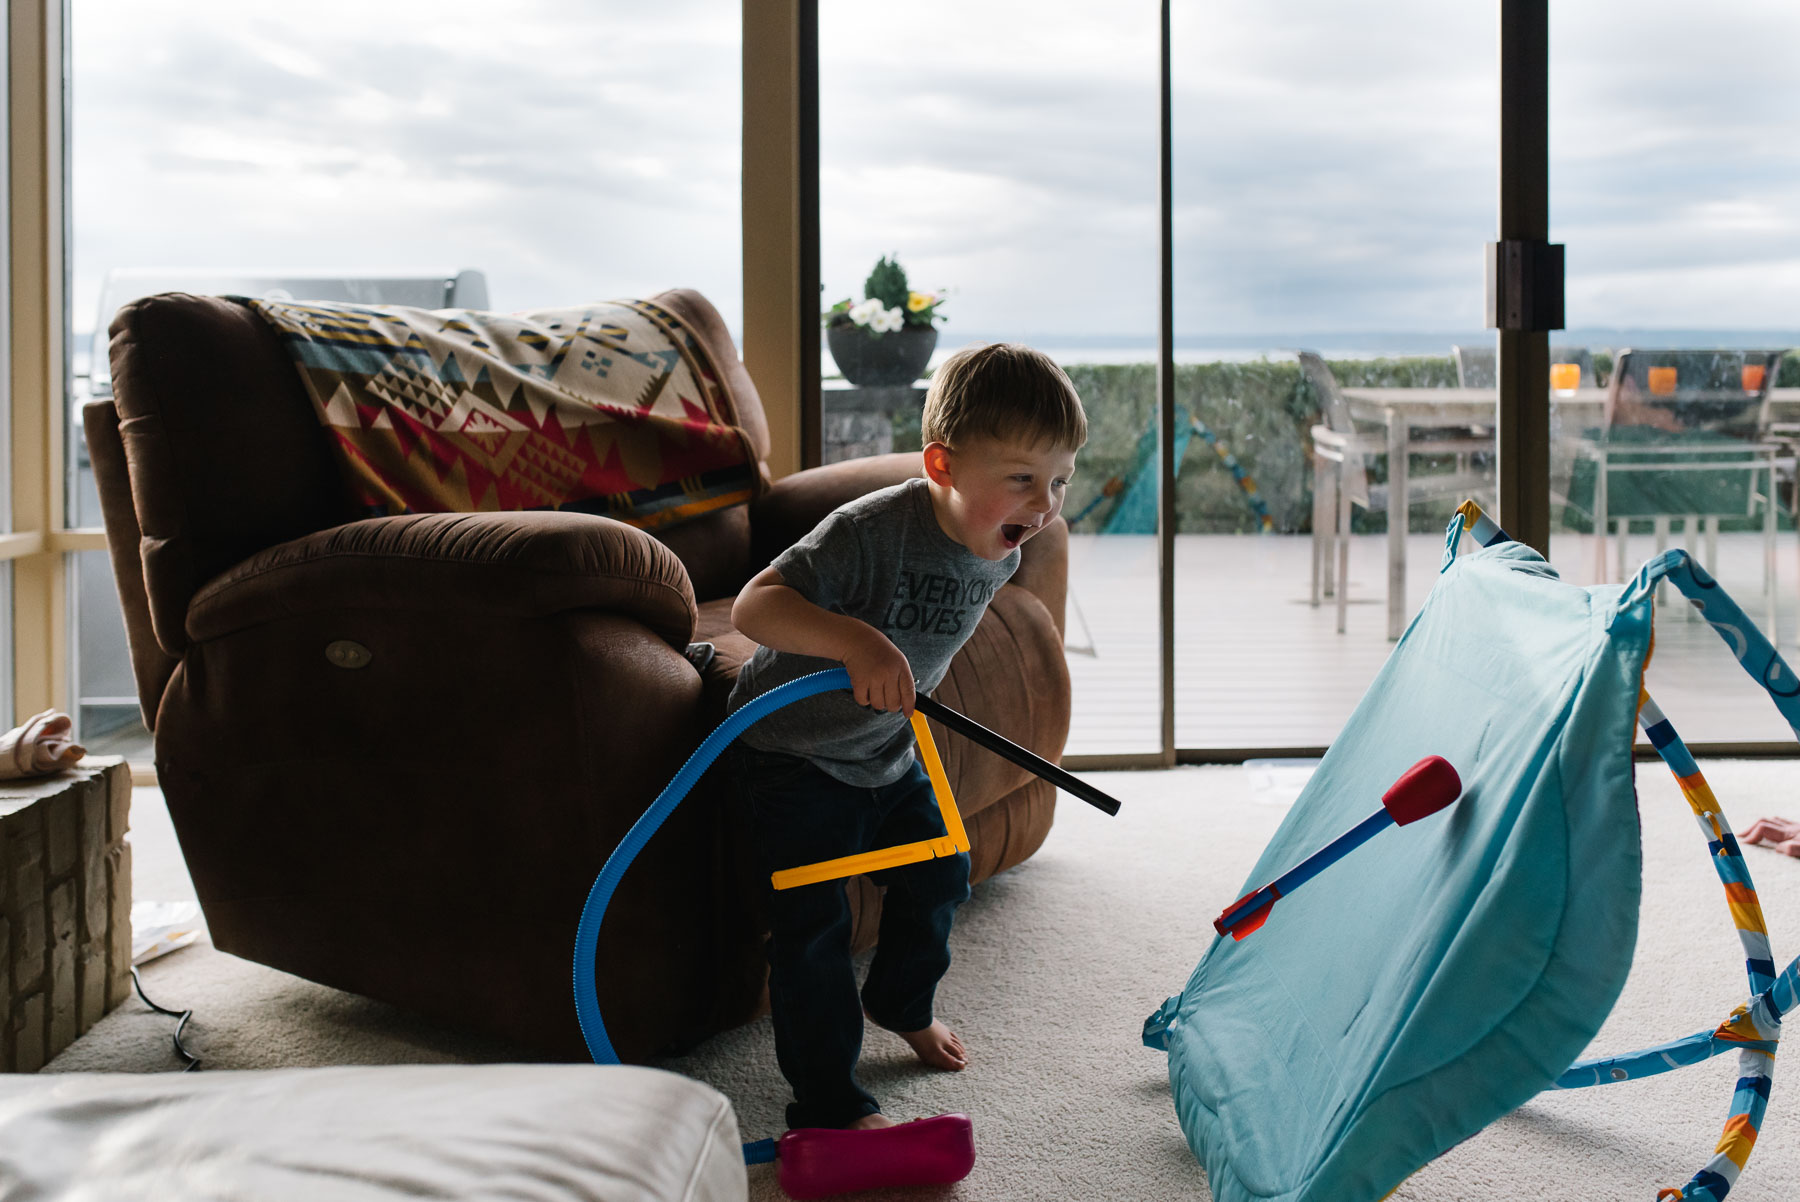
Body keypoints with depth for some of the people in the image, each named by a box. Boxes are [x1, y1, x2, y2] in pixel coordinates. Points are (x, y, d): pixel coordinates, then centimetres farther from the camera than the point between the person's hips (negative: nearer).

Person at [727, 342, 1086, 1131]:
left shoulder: (999, 552, -8)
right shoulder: (872, 532, -34)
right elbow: (753, 605, -41)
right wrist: (856, 642, -54)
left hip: (887, 752, 8)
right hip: (793, 751, -7)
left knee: (938, 875, 19)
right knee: (814, 923, -8)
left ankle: (901, 1004, 47)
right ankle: (829, 1105, 5)